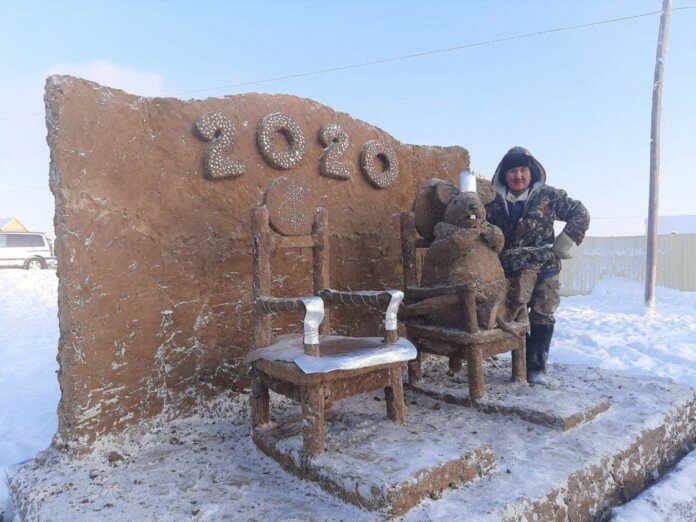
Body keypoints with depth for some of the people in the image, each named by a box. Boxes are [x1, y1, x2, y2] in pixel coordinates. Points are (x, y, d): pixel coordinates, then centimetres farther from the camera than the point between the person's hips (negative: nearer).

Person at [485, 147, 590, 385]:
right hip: (508, 272, 2)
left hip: (544, 270, -1)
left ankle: (537, 367, 9)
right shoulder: (493, 202, 1)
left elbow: (580, 214, 2)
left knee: (542, 316, 0)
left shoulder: (548, 196, -2)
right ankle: (523, 363, 22)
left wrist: (563, 244, -8)